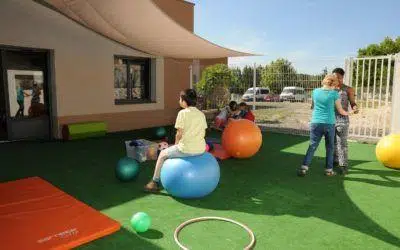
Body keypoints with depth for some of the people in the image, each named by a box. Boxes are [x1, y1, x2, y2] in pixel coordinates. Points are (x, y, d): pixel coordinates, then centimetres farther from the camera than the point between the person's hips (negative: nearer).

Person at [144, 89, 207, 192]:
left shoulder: (182, 113, -10)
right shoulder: (201, 114, 7)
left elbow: (179, 134, -10)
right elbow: (203, 133, 8)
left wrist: (176, 145, 7)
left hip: (186, 149, -6)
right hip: (201, 149, 7)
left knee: (163, 154, 19)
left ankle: (155, 182, 27)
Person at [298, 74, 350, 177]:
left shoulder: (315, 91, 4)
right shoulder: (334, 94, -3)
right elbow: (340, 111, 6)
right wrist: (347, 113, 26)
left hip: (316, 122, 2)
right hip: (329, 123, -2)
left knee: (312, 146, 2)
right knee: (330, 147, 12)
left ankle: (304, 167, -9)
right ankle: (329, 169, 18)